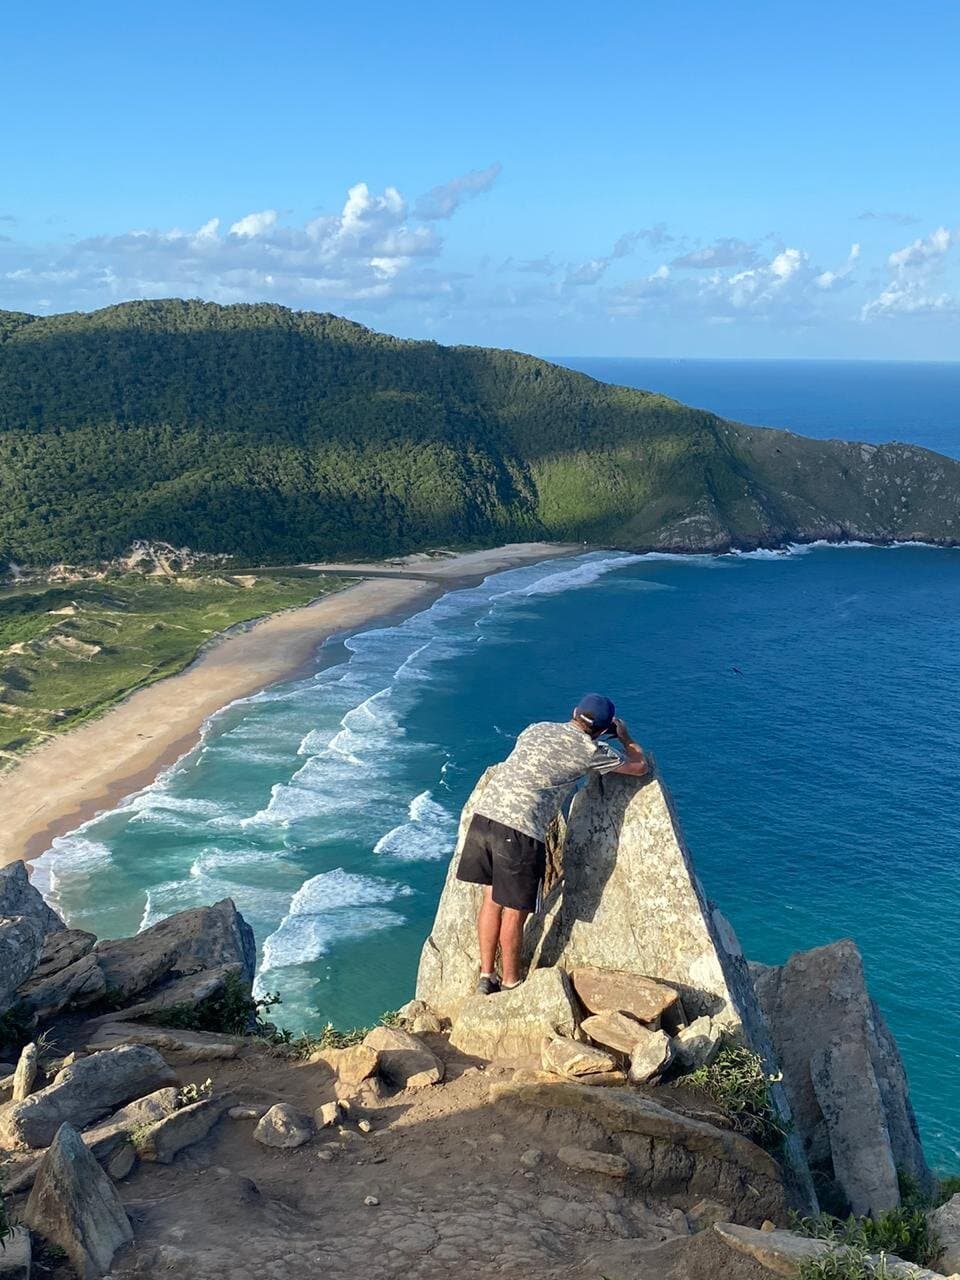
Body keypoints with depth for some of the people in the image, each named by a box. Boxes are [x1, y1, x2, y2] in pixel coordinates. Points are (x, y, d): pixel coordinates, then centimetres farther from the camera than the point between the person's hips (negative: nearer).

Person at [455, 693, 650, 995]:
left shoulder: (537, 728, 19)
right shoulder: (589, 750, 3)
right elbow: (641, 767, 16)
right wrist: (625, 737, 35)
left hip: (483, 814, 7)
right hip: (519, 830, -7)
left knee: (492, 899, 18)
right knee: (515, 912, 8)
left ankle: (486, 978, 28)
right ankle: (510, 985, 22)